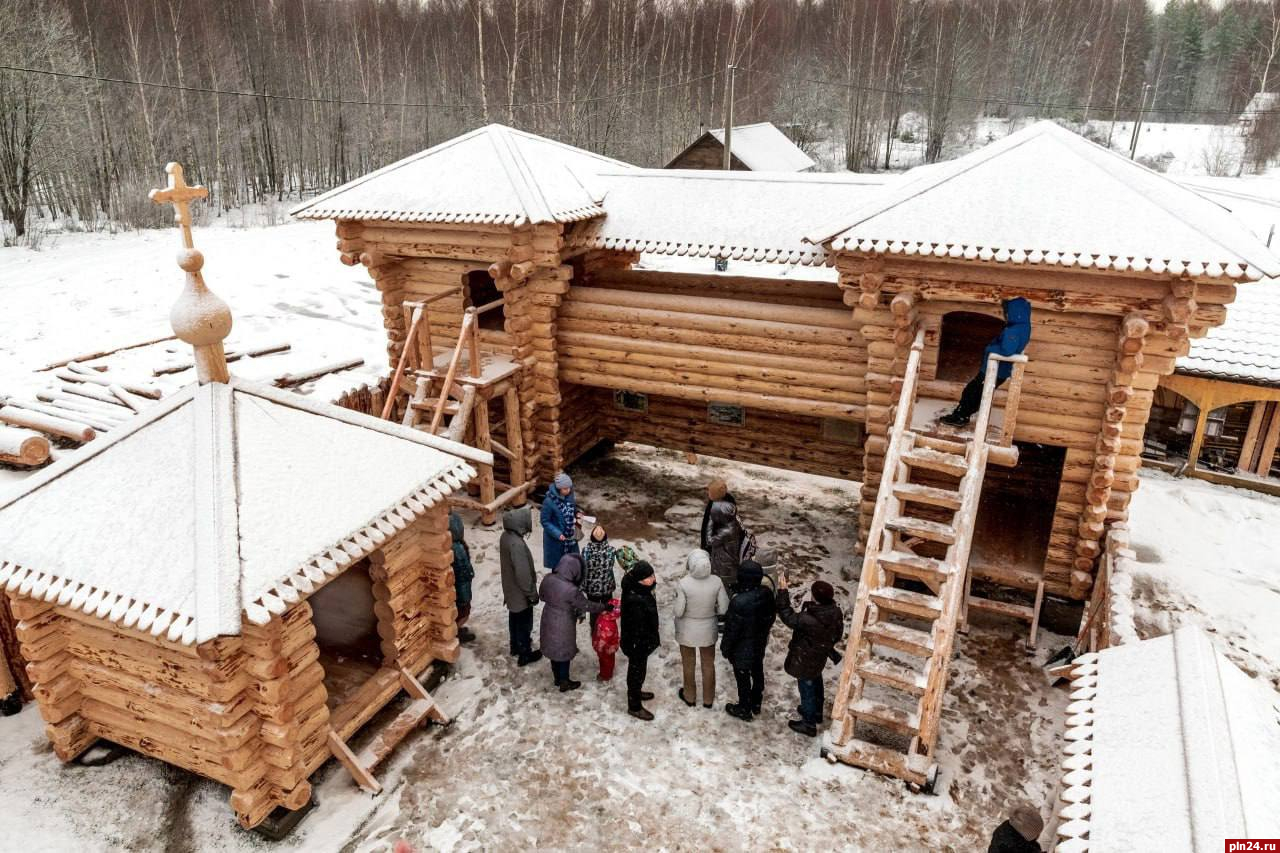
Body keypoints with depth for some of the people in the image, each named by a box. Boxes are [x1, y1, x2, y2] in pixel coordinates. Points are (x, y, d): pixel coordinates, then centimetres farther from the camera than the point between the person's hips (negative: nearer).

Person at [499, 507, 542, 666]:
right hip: (520, 592, -8)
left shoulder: (505, 536, -5)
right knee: (524, 623, 11)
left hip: (510, 588, 9)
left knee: (514, 618, 26)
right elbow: (523, 574, -29)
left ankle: (516, 646, 46)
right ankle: (525, 655, 28)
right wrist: (532, 594, -16)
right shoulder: (517, 544, -35)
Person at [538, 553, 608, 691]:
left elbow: (542, 596, 4)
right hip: (563, 626, -6)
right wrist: (604, 607, -3)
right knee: (564, 653, 16)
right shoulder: (571, 590, -32)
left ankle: (557, 678, 45)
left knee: (554, 650, 25)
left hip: (548, 621, 6)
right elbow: (587, 606, -18)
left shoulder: (548, 579, -15)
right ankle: (564, 683, 36)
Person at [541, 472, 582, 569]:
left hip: (571, 537, 6)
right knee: (557, 565, 11)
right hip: (555, 539, -6)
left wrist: (576, 518, -8)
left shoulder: (570, 496, -6)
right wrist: (557, 534, -26)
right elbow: (545, 522, -18)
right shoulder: (549, 501, -25)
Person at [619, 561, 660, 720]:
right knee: (637, 671, 13)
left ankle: (636, 693, 53)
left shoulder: (636, 587, -9)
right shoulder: (635, 601, -38)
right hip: (637, 643, -8)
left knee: (638, 670, 29)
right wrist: (640, 649, -18)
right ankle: (634, 706, 34)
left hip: (643, 639, 8)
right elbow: (637, 629, -28)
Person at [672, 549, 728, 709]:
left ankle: (689, 697, 43)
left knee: (689, 663, 23)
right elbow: (724, 609, -13)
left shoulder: (683, 584, -28)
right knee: (708, 663, 23)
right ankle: (708, 699, 40)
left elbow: (678, 612, -21)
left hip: (687, 630, -1)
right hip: (708, 629, 2)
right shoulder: (716, 582, -21)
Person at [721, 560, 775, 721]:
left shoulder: (738, 602, -37)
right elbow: (771, 617, 1)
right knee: (757, 673, 25)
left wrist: (725, 648, -7)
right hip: (760, 645, 6)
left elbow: (732, 630, -24)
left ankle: (744, 710, 35)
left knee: (743, 678, 15)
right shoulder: (766, 594, -17)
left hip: (742, 649, -6)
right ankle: (756, 703, 47)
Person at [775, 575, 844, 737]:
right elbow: (838, 634, 0)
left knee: (807, 689, 14)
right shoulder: (836, 612, -18)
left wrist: (782, 591, -27)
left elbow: (787, 616, -27)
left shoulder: (810, 620, -41)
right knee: (816, 684, 29)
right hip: (820, 656, 7)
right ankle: (816, 713, 52)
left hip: (805, 659, -7)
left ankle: (809, 724, 33)